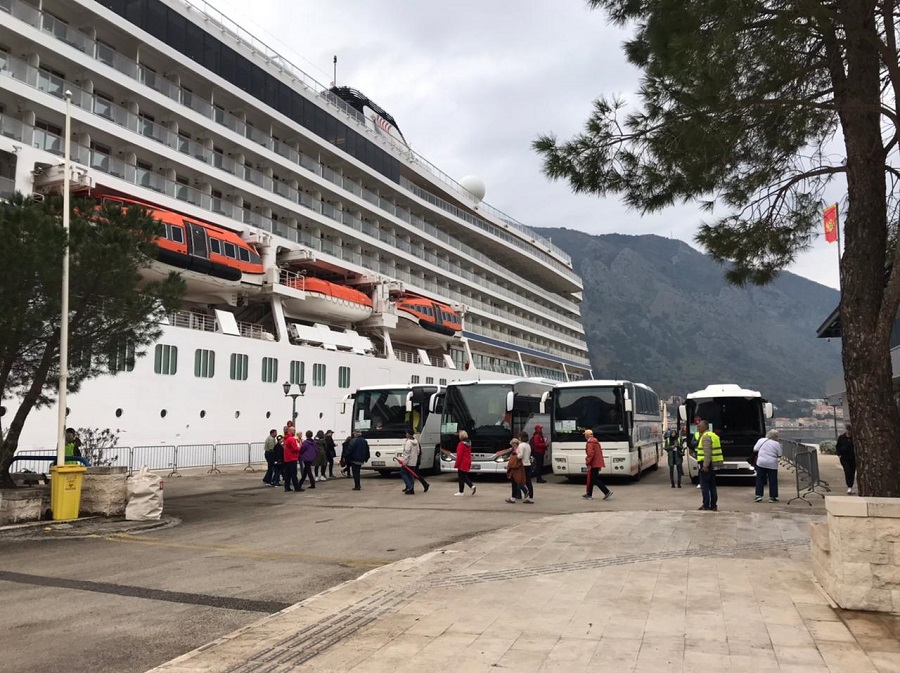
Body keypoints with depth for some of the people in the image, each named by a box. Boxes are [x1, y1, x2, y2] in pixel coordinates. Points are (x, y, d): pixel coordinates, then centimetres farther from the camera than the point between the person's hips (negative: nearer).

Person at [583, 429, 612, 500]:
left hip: (594, 464, -10)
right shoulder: (596, 441, 16)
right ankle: (589, 495, 22)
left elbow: (590, 454, -24)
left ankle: (607, 492, -12)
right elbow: (600, 452, 20)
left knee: (595, 480, -7)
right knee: (591, 479, 16)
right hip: (598, 463, 10)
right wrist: (600, 465, 23)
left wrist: (588, 463, -19)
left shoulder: (590, 443, -15)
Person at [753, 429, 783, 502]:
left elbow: (755, 450, 3)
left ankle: (759, 495, 4)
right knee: (773, 481, 8)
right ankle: (772, 497, 10)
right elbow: (779, 455, -1)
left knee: (760, 480, 9)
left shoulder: (761, 440, 2)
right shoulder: (777, 444, -2)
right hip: (772, 464, -1)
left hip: (761, 463, 1)